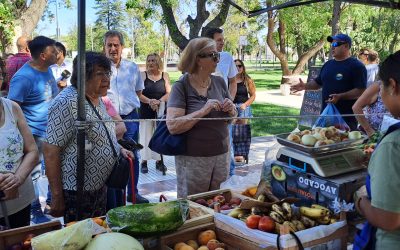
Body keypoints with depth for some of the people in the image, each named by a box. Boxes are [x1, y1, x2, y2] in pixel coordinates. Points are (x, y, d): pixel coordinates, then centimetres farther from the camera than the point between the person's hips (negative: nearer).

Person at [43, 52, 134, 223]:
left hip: (100, 187, 9)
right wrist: (57, 197, -20)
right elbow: (50, 151, -22)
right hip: (77, 192, -8)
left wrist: (119, 149, 6)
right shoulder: (67, 102, -21)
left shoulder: (97, 98, 7)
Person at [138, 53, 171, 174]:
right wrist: (149, 101, -20)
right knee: (145, 135, 1)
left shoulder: (165, 76, 5)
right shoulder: (143, 75, 1)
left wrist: (159, 101, -15)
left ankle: (159, 161, 16)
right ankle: (144, 162, 9)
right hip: (146, 111, -1)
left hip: (161, 110, 1)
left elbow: (168, 93, 0)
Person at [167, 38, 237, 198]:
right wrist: (203, 111, -25)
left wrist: (231, 109, -8)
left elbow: (233, 116, 14)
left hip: (222, 155, 5)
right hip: (193, 158, -5)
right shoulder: (181, 86, -11)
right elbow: (173, 126, -20)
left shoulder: (219, 82, 4)